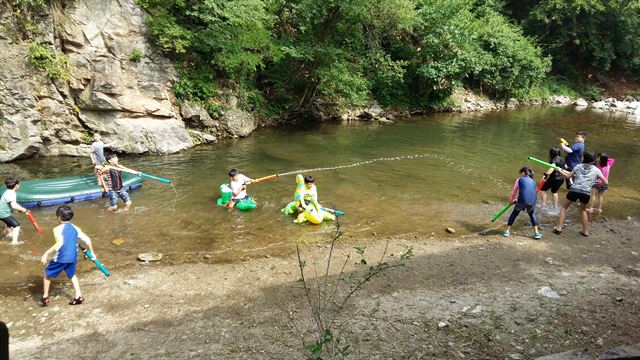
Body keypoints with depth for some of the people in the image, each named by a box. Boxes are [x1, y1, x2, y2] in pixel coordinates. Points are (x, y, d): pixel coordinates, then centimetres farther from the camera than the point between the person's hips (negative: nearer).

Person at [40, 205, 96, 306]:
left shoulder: (57, 229, -8)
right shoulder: (75, 228, 8)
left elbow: (59, 243, -24)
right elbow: (87, 240, 8)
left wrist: (46, 254, -21)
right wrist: (92, 253, 19)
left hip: (61, 258, -5)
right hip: (73, 257, 5)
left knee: (47, 274, 20)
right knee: (72, 275, 26)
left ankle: (45, 297, 26)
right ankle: (78, 296, 17)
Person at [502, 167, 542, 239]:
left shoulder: (519, 180, 12)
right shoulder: (533, 181, 21)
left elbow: (513, 192, 15)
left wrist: (511, 201, 33)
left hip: (522, 201, -3)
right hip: (532, 202, 3)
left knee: (514, 214, 20)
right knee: (532, 215, 29)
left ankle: (507, 231, 24)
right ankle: (536, 233, 24)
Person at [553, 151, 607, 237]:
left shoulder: (579, 166, 12)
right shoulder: (596, 170, 12)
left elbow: (568, 176, 18)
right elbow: (605, 182, 10)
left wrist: (561, 171, 33)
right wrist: (595, 183, 22)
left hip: (574, 190, -1)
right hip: (586, 193, 1)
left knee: (564, 207, 15)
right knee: (583, 210, 25)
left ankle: (558, 228, 6)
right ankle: (585, 231, 25)